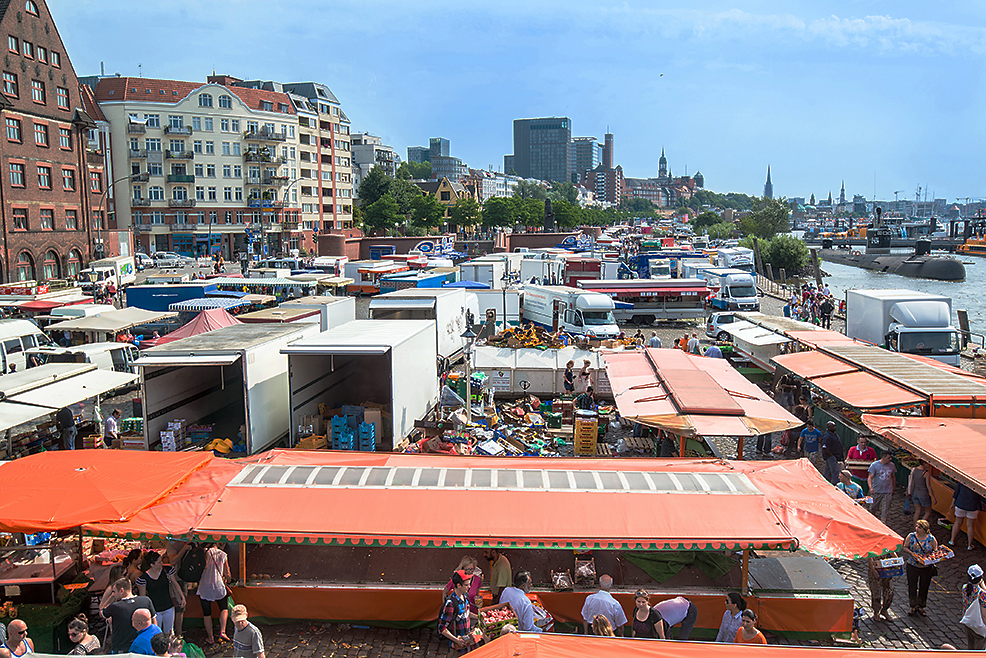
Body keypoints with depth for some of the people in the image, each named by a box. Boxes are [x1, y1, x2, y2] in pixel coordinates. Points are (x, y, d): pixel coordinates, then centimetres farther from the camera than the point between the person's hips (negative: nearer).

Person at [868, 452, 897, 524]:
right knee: (873, 508, 10)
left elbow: (893, 477, 17)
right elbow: (870, 477, -11)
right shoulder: (874, 465, -7)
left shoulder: (892, 465, 4)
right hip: (876, 491, -2)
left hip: (888, 492, 2)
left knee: (885, 511, -2)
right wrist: (871, 488, -26)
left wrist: (893, 489, 21)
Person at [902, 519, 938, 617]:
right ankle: (913, 606, 20)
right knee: (912, 586, 5)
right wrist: (912, 554, -17)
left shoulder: (932, 539, -6)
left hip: (927, 567, 0)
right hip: (912, 566, 0)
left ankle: (921, 607, 26)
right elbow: (905, 547, 0)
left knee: (924, 587, 10)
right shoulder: (911, 536, -5)